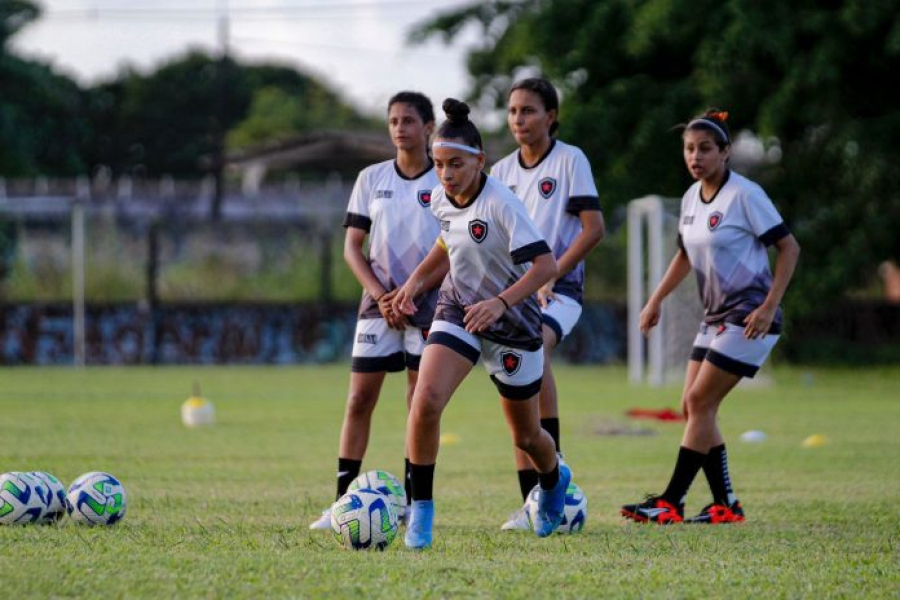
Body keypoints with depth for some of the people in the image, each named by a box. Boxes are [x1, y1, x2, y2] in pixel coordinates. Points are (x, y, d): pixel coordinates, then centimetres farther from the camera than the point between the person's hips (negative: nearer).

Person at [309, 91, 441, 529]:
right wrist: (381, 295, -7)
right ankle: (343, 502, -1)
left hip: (428, 306, -2)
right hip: (378, 303, 2)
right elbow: (352, 246, 6)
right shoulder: (372, 178, 6)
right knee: (359, 399, -3)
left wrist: (412, 293, -13)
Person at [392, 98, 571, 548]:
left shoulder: (501, 204, -24)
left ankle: (555, 481, 49)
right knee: (425, 400, -23)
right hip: (457, 311, 4)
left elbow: (545, 264, -29)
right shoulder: (441, 200, -4)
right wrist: (416, 283, 3)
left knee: (526, 435, 13)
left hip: (512, 325, -4)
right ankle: (421, 509, -13)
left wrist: (500, 302, -40)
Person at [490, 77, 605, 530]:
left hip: (559, 290, -6)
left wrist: (550, 276, -15)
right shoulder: (501, 171, 12)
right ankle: (533, 505, 6)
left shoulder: (570, 160, -2)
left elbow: (593, 228, -8)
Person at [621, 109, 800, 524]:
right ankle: (726, 506, 9)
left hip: (749, 317, -8)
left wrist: (769, 307, -21)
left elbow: (789, 248, -14)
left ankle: (671, 503, -9)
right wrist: (655, 301, 18)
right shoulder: (692, 198, 8)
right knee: (691, 408, 3)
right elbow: (686, 255, 24)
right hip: (716, 317, 8)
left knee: (700, 402, -11)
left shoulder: (745, 195, -15)